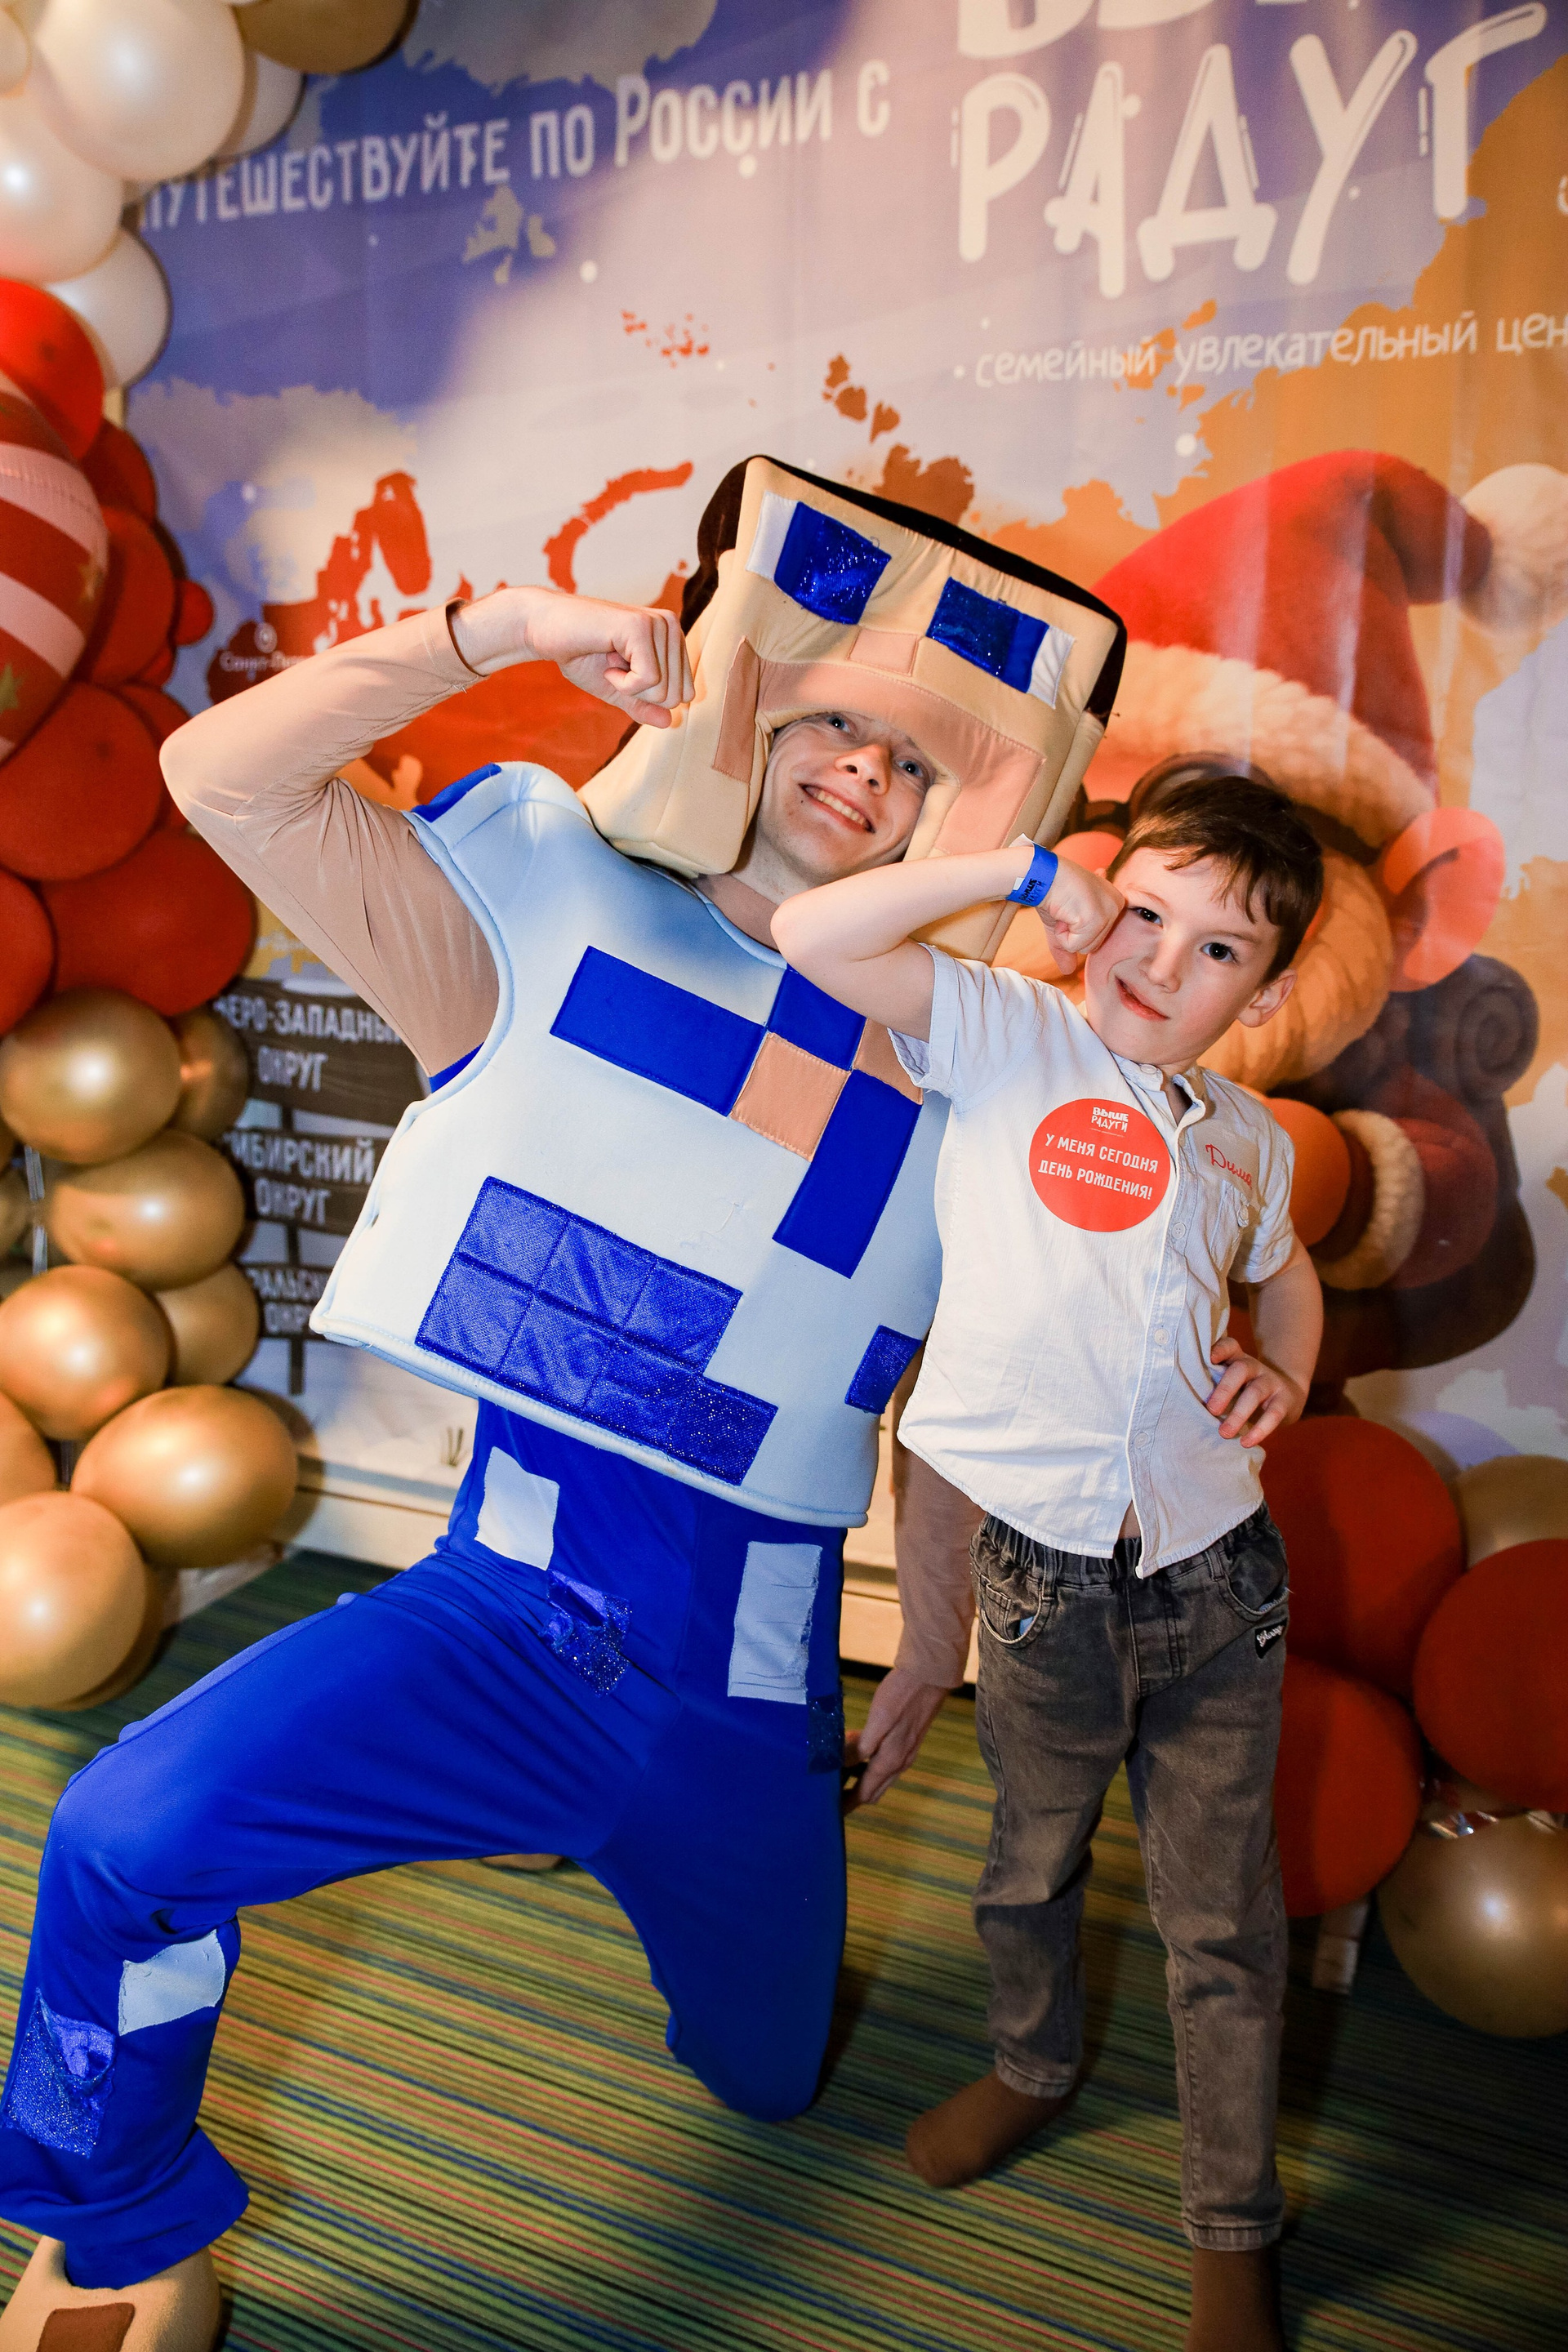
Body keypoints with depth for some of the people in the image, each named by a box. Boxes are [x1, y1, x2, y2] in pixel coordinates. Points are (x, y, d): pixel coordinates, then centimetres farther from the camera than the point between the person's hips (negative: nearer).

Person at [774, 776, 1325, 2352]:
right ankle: (1033, 2065, 53)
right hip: (1045, 1584, -2)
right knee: (1030, 1870, 22)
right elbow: (813, 938, -19)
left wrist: (1287, 1373, 8)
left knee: (1222, 1924, 14)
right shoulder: (1006, 1040, -7)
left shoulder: (1246, 1139, 7)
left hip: (1215, 1581, 3)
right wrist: (1020, 866, -17)